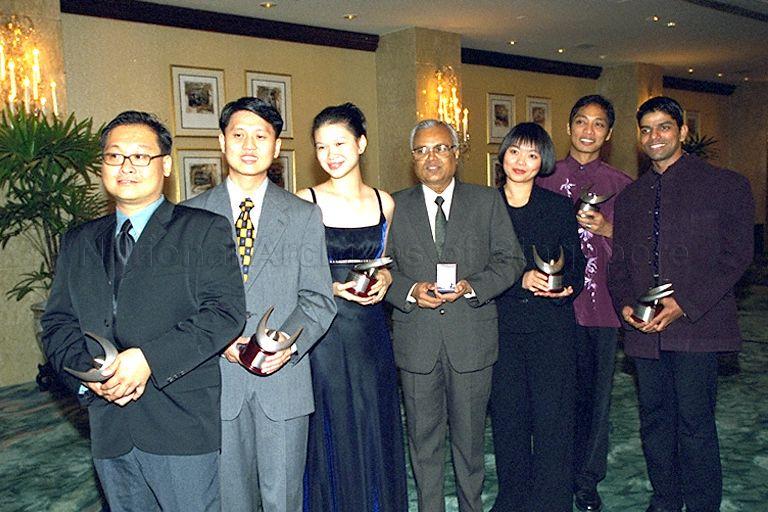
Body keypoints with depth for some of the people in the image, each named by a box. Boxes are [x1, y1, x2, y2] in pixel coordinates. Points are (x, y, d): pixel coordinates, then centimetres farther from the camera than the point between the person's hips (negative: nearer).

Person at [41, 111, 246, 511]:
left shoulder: (204, 230, -3)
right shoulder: (78, 242, 13)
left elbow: (226, 311, -13)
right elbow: (57, 323, 11)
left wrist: (149, 358, -20)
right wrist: (88, 372, -8)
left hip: (183, 425, -4)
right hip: (109, 430, 5)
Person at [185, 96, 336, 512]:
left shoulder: (303, 216, 4)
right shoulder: (193, 214, 4)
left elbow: (318, 298, 0)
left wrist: (289, 344, -17)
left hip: (284, 376, 0)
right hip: (216, 373, 1)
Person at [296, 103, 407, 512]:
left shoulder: (384, 202, 7)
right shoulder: (306, 202, -6)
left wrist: (384, 278, -2)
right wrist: (331, 287, -18)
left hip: (370, 330, 4)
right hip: (323, 331, -3)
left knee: (376, 431, 13)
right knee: (331, 434, 5)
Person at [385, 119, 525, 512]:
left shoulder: (487, 202, 5)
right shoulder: (395, 207, 6)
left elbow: (510, 259, 2)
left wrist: (472, 285, -14)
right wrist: (410, 290, -14)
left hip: (472, 337, 0)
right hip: (416, 340, 1)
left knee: (469, 434, 13)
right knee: (422, 436, 11)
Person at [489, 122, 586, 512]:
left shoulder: (559, 207, 5)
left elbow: (576, 264, 8)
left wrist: (567, 287, -13)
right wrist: (522, 279, -15)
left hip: (552, 325, 0)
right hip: (502, 325, 1)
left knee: (552, 417, 0)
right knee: (507, 416, 8)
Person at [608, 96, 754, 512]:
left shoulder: (725, 185, 2)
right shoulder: (630, 196, 16)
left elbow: (736, 255, -5)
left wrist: (686, 304, -14)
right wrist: (625, 303, -2)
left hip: (696, 325, -4)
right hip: (643, 329, 5)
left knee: (695, 426, -1)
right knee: (654, 423, 12)